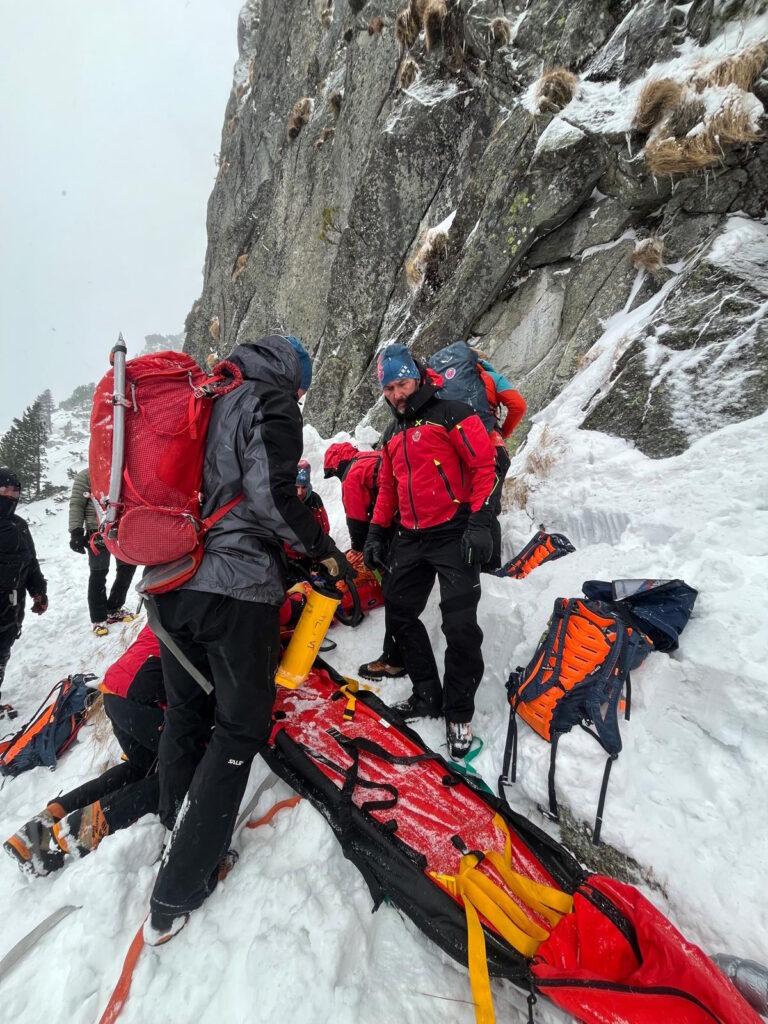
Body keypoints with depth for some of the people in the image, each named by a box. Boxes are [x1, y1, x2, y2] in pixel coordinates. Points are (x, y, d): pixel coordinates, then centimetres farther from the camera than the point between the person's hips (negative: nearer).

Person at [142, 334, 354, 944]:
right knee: (241, 726, 7)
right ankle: (177, 895, 16)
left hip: (170, 584, 8)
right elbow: (271, 494, -18)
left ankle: (179, 835, 39)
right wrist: (323, 548, -6)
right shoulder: (271, 400, -4)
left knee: (186, 716, 21)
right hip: (237, 587, -8)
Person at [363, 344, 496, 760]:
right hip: (410, 537, 8)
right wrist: (376, 531, 15)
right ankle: (428, 695, 24)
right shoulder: (393, 436, 19)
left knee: (459, 624, -9)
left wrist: (480, 521, -18)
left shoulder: (451, 414, -4)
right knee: (399, 613, 9)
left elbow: (484, 464, -10)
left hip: (454, 534, -7)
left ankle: (459, 713, 11)